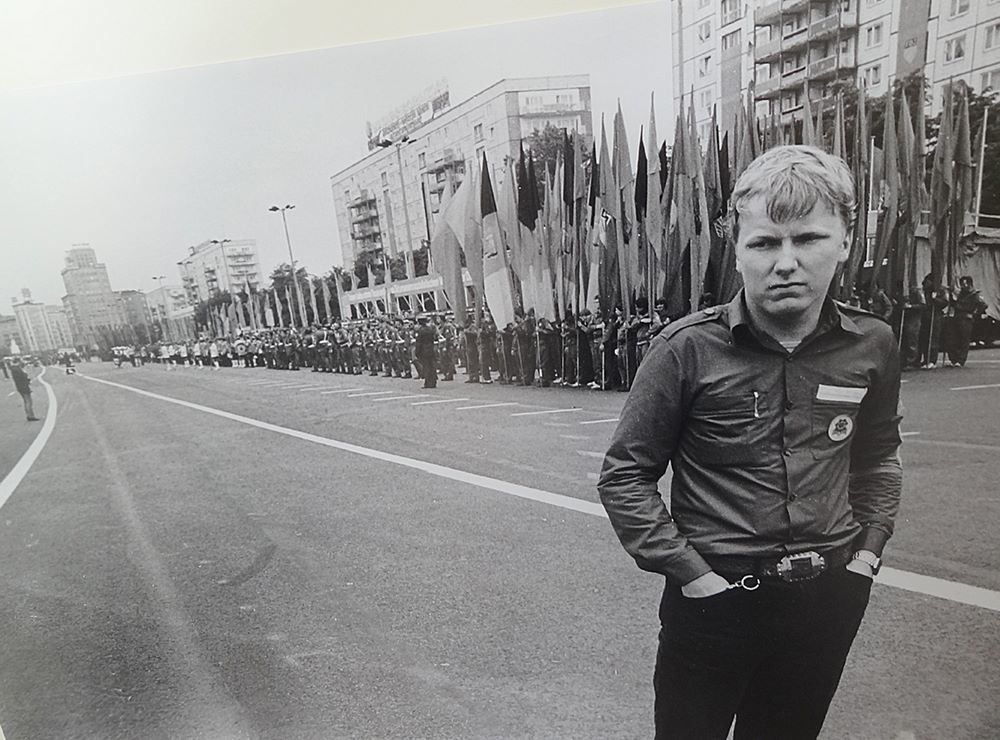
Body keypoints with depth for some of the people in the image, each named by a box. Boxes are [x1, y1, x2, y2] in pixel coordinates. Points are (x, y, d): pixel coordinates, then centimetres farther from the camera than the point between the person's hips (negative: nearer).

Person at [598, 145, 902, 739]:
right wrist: (689, 572, -15)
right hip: (716, 597, -4)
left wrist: (870, 547, 4)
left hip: (829, 599, 4)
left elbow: (877, 457, 13)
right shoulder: (689, 348, -18)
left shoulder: (872, 345, -4)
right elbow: (625, 476, -13)